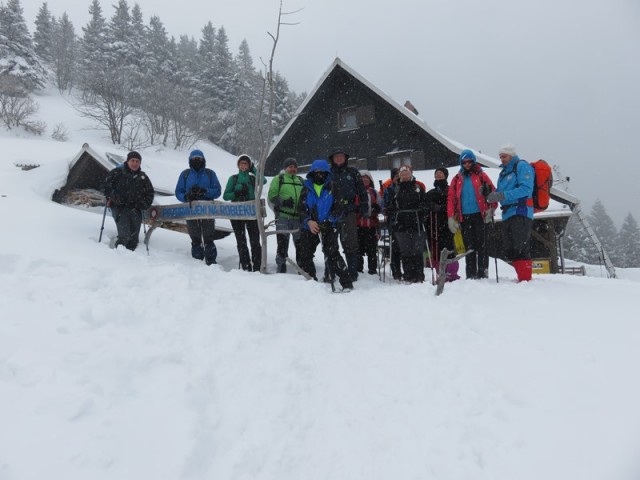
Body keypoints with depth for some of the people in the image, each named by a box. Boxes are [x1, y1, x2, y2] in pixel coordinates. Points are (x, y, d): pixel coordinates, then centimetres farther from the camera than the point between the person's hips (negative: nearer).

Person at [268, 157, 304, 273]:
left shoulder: (301, 181, 20)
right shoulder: (278, 179, 7)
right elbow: (272, 195, -3)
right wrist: (283, 202, -19)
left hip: (299, 217, 4)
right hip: (283, 217, -4)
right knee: (282, 243, -2)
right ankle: (281, 269, 6)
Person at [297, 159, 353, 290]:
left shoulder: (332, 188, 2)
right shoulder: (306, 189, 10)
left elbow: (338, 208, -3)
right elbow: (302, 208, 5)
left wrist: (328, 221, -19)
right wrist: (309, 221, -15)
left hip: (329, 227, -4)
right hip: (309, 227, 4)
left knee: (332, 254, -18)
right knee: (305, 256, 6)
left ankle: (346, 283, -15)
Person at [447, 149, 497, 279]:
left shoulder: (481, 175, 4)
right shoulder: (457, 179, 12)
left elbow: (492, 192, 0)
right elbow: (451, 198, 7)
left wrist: (491, 209, -10)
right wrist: (451, 216, -1)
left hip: (479, 215, -3)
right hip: (464, 217, 3)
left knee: (481, 244, -2)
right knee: (469, 246, 5)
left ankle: (483, 272, 2)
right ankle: (471, 274, 9)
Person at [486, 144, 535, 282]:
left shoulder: (522, 166, -2)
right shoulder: (504, 172, 24)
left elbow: (526, 189, -16)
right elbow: (500, 192, 21)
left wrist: (502, 195, -21)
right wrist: (492, 195, -1)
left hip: (521, 212, -9)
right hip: (507, 214, 9)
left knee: (521, 249, -12)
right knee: (510, 250, 9)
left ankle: (525, 279, -9)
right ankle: (522, 277, 16)